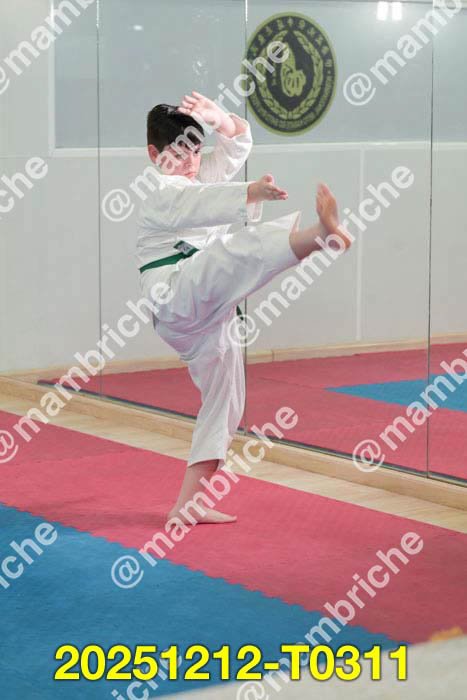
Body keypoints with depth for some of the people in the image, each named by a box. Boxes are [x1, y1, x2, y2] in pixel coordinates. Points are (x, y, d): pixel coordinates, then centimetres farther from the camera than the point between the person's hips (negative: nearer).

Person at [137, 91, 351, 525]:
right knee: (246, 244, -33)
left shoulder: (197, 177, 25)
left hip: (203, 319, 9)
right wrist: (252, 193, -41)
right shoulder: (161, 193, -2)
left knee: (225, 403, 12)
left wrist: (220, 119, 1)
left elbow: (238, 144, 22)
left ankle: (188, 504, 15)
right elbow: (202, 204, -24)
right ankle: (321, 232, -64)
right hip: (178, 297, -9)